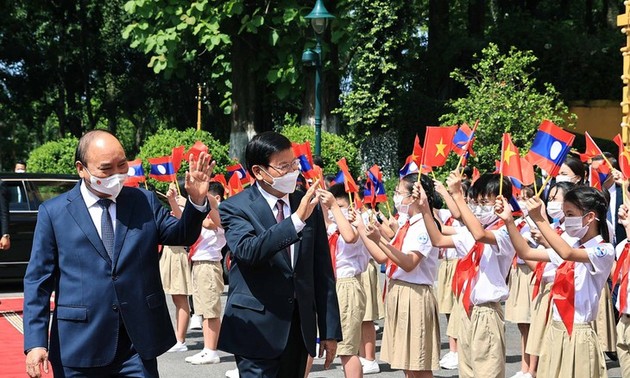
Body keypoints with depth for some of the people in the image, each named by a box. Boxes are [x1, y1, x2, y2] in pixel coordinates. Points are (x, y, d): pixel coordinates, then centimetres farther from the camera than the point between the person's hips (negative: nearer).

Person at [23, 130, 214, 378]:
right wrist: (35, 343, -8)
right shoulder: (53, 212, 0)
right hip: (79, 347, -1)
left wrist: (197, 200, -16)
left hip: (138, 344, 2)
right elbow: (38, 281, -1)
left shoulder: (145, 202, 7)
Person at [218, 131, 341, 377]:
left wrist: (330, 330, 7)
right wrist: (297, 219, -33)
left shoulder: (309, 206, 8)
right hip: (257, 329, -5)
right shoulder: (235, 208, -5)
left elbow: (322, 272, 9)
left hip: (300, 327, 5)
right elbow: (248, 251, -26)